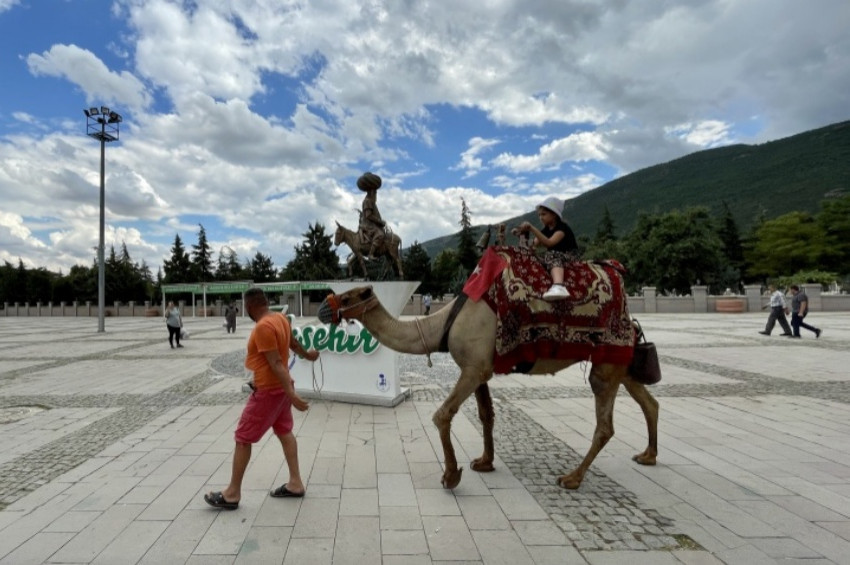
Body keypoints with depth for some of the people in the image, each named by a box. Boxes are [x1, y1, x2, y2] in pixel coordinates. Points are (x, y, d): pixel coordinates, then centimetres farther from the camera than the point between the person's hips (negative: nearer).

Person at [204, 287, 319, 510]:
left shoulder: (263, 327, -24)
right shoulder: (280, 318, 3)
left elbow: (276, 363, -28)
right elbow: (293, 343, 20)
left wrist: (291, 393, -29)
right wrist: (307, 355, 39)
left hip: (268, 390, -9)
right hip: (280, 387, 9)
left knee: (242, 438, 2)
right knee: (284, 431, 17)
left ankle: (232, 494, 13)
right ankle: (295, 483, 25)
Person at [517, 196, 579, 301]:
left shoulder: (562, 228, -12)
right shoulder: (545, 231, 10)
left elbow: (549, 243, -31)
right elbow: (533, 246, 0)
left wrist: (532, 228, -37)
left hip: (570, 257, -9)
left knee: (551, 255, -38)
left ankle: (558, 286, -65)